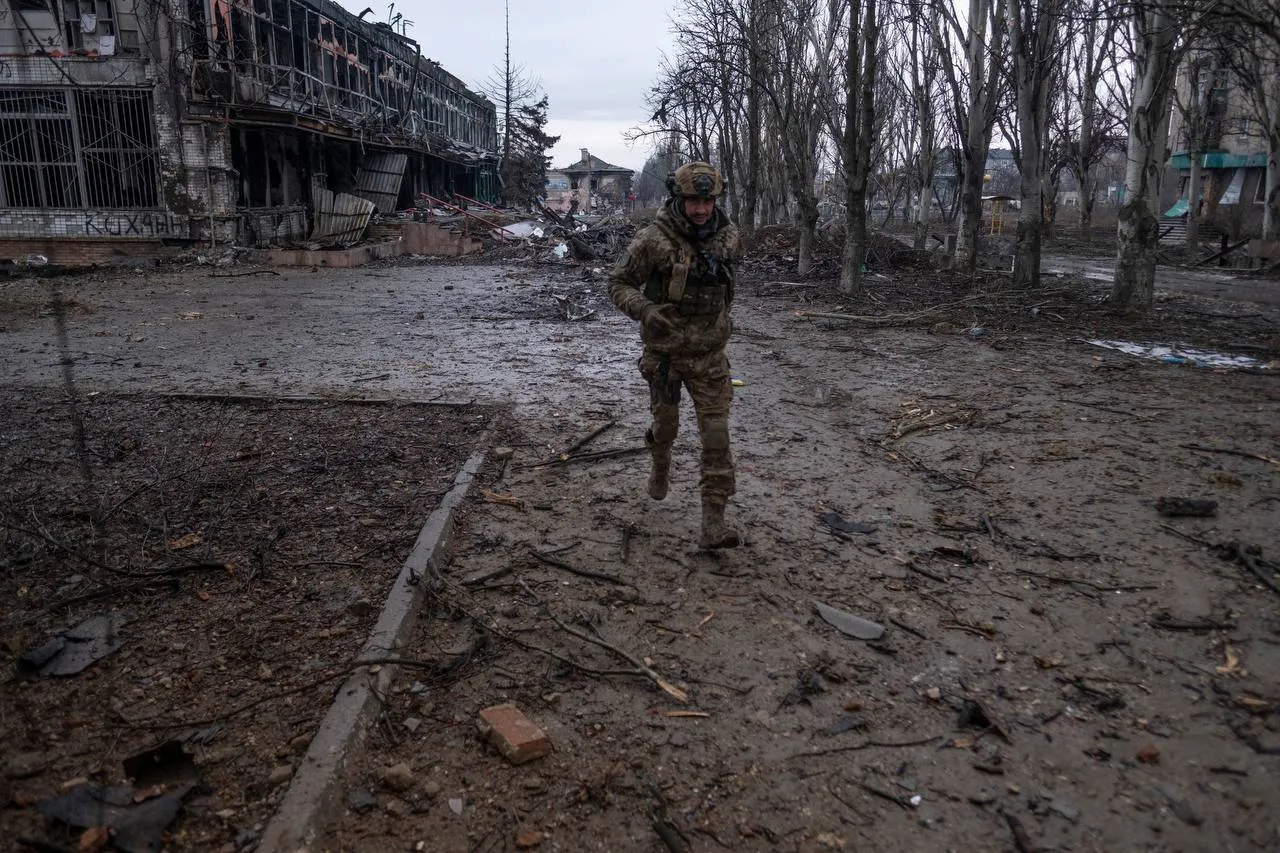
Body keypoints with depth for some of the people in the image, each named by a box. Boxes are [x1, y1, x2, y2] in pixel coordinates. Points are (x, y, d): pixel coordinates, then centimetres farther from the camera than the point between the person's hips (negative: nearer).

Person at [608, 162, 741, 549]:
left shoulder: (729, 236, -4)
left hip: (709, 354, 2)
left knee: (716, 434, -7)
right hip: (665, 351, -2)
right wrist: (645, 310, -27)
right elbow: (618, 284, -10)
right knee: (665, 423, 17)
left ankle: (713, 521, -4)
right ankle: (660, 466, 51)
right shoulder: (653, 240, -17)